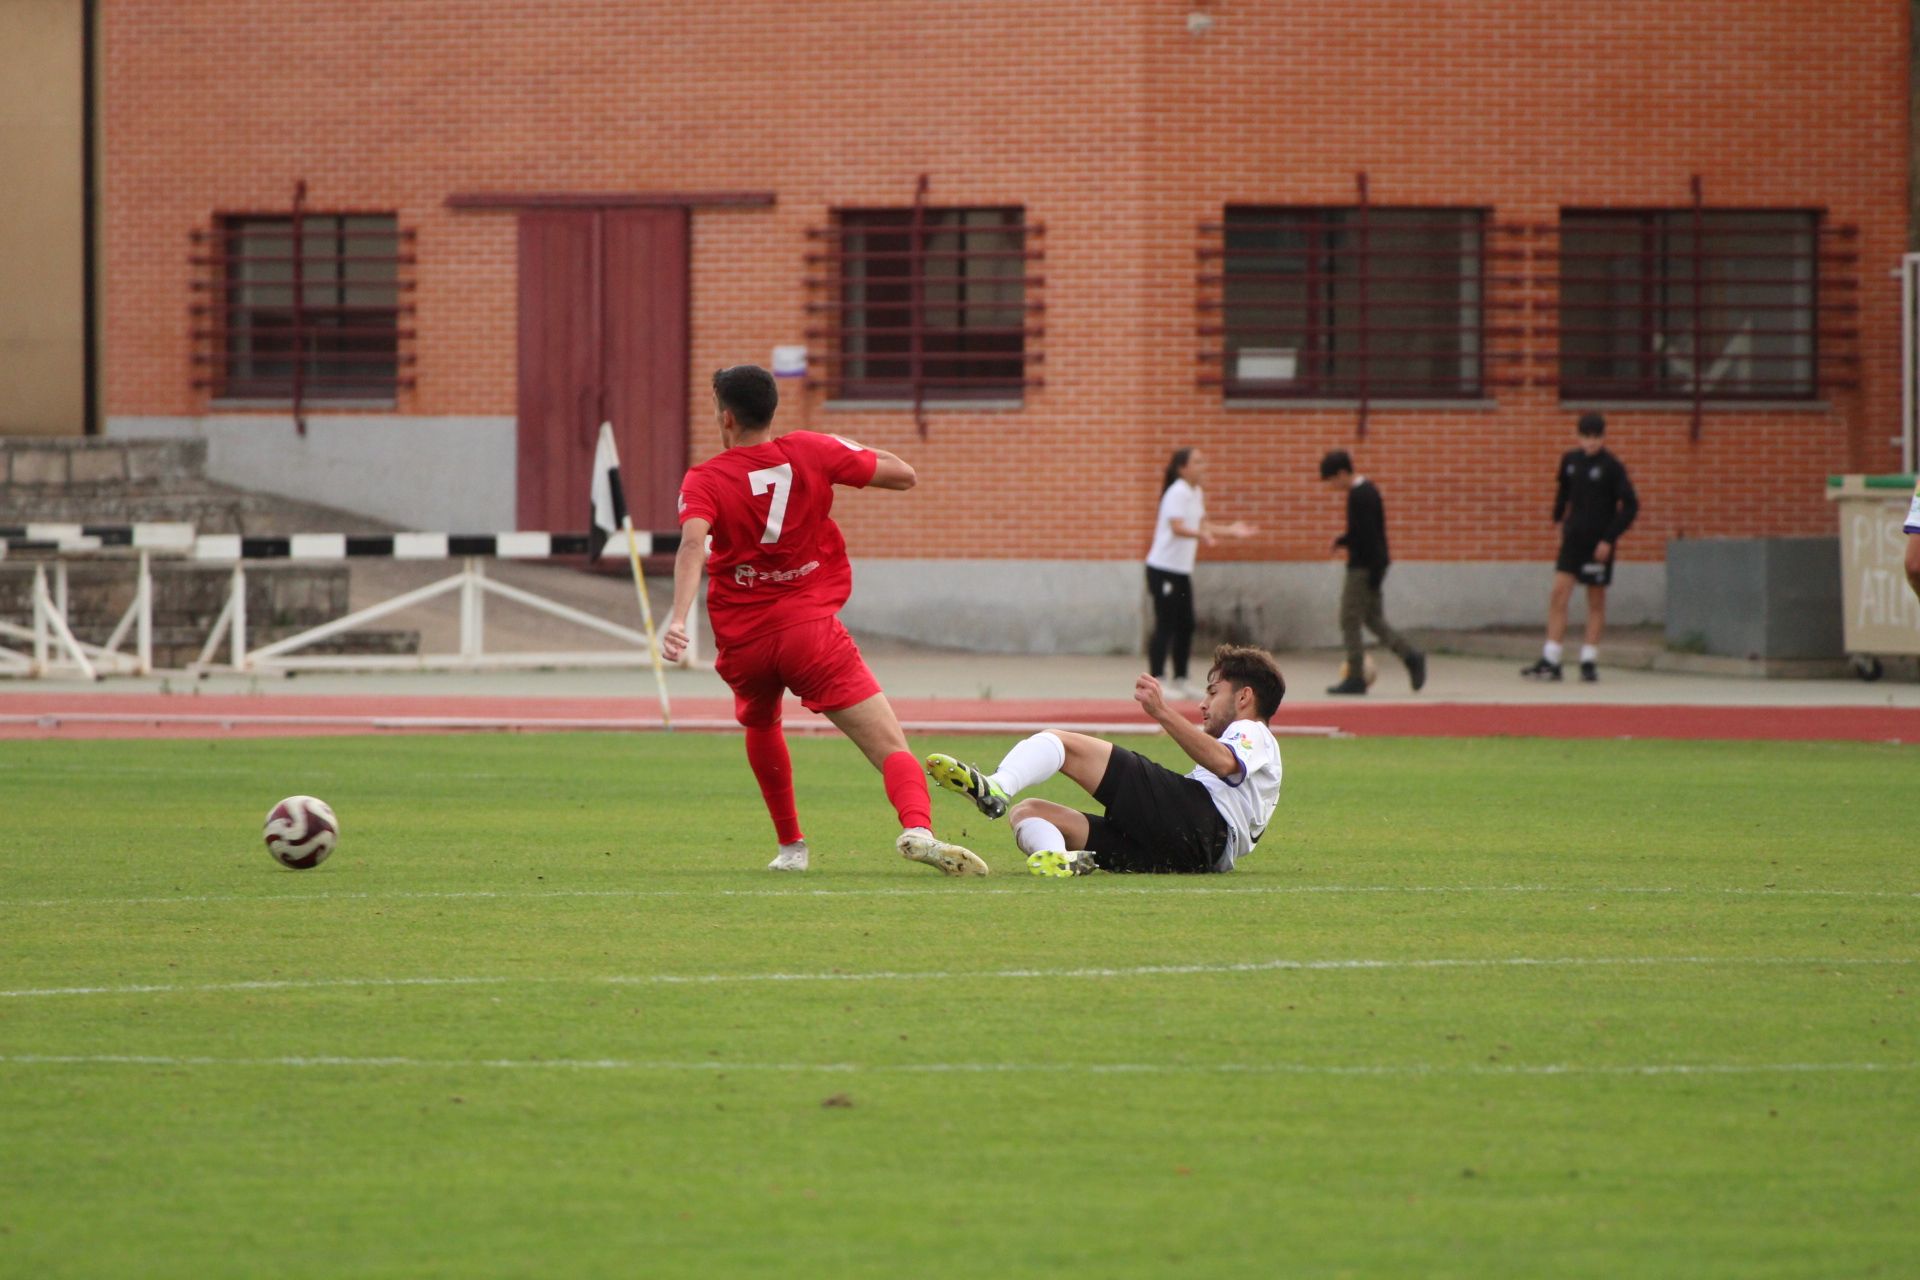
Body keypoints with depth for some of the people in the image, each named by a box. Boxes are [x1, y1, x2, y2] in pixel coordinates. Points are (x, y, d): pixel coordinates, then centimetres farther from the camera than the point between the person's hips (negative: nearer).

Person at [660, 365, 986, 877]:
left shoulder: (704, 481, 0)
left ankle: (790, 846, 36)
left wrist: (678, 619, -32)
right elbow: (902, 475, 8)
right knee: (892, 747, -10)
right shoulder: (811, 451, 2)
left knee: (760, 726, 35)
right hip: (810, 631, -2)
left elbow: (692, 545, -21)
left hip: (742, 641, 2)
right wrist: (852, 451, 26)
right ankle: (917, 828, -37)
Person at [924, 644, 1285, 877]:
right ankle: (1058, 857, -35)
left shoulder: (1254, 735, 15)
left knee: (1063, 742, -11)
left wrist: (1163, 712, -19)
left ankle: (997, 789, -40)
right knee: (1028, 813, 2)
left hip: (1198, 818, -8)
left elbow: (1223, 762, -11)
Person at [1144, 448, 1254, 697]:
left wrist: (1230, 530, 12)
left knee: (1186, 627, 10)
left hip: (1182, 571, 9)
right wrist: (1201, 535, -46)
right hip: (1163, 570, -9)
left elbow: (1202, 525, 20)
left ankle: (1180, 681, 17)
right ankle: (1155, 683, -5)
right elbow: (1177, 527, -29)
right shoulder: (1177, 493, -16)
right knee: (1165, 626, -8)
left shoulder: (1196, 494, 11)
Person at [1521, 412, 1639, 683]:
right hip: (1573, 538, 4)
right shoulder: (1570, 460, 5)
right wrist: (1559, 518, 15)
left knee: (1596, 601, 4)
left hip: (1599, 543, -4)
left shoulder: (1612, 467, -9)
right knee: (1559, 594, -5)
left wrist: (1609, 539, -14)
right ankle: (1550, 662, -6)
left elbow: (1630, 505, -10)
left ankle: (1589, 661, 11)